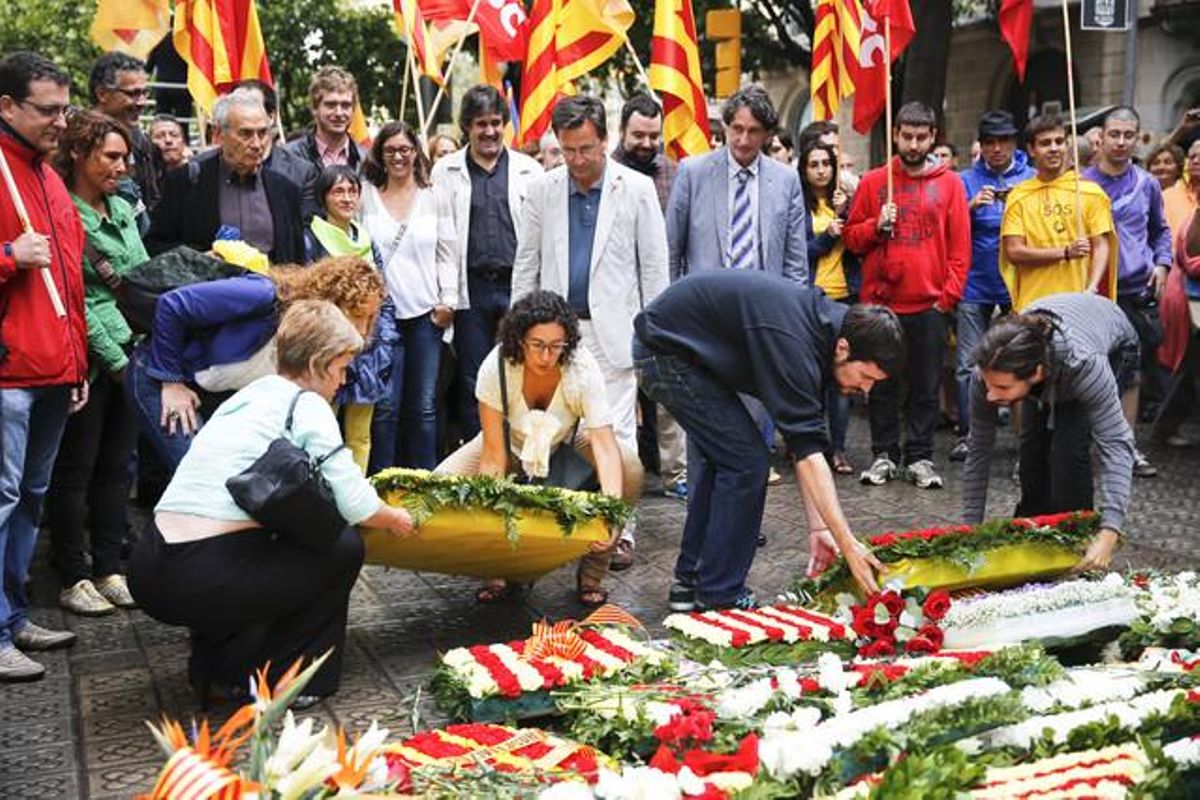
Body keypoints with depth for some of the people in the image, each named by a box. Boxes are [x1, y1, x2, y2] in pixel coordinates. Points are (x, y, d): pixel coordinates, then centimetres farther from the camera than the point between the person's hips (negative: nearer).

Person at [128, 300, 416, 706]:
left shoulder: (251, 394, 19)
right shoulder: (306, 405, -5)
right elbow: (354, 505, -9)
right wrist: (395, 519, 15)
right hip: (202, 583, -8)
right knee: (344, 548, 8)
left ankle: (213, 664, 26)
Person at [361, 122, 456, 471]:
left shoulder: (435, 197, 9)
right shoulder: (366, 196, 6)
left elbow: (447, 254, 8)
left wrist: (448, 300, -2)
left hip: (426, 312, 1)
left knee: (423, 405, 4)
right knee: (385, 406, -2)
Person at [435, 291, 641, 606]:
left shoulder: (583, 368, -31)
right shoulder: (496, 367, -31)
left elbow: (604, 444, -39)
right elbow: (493, 456, -27)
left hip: (567, 444, 0)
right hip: (510, 444, 1)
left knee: (629, 469, -29)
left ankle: (591, 576, -10)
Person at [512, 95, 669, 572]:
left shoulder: (637, 189, 0)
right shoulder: (541, 191, 7)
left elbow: (654, 265, 2)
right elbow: (526, 266, 11)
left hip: (614, 330, -2)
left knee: (616, 432, -4)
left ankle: (620, 530, 4)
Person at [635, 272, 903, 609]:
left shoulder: (825, 320, 0)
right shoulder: (793, 344, -29)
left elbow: (804, 439, 3)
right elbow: (808, 453, -31)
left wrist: (817, 527, 0)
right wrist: (848, 544, -30)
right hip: (666, 349, -10)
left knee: (721, 458, 17)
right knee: (745, 463, -9)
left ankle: (689, 582, 24)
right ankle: (718, 598, 0)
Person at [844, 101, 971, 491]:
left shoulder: (949, 183, 5)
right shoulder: (873, 182, 6)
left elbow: (960, 246, 4)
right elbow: (852, 238, 8)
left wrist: (949, 295, -4)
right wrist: (877, 225, -11)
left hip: (930, 305, 0)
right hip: (881, 303, 1)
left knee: (926, 386, 5)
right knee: (882, 384, 7)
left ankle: (920, 458, 13)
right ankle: (884, 454, 17)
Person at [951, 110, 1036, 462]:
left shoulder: (1032, 178, 5)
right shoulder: (966, 180, 5)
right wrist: (972, 206, -16)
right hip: (975, 284, 0)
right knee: (967, 363, 0)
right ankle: (967, 433, 8)